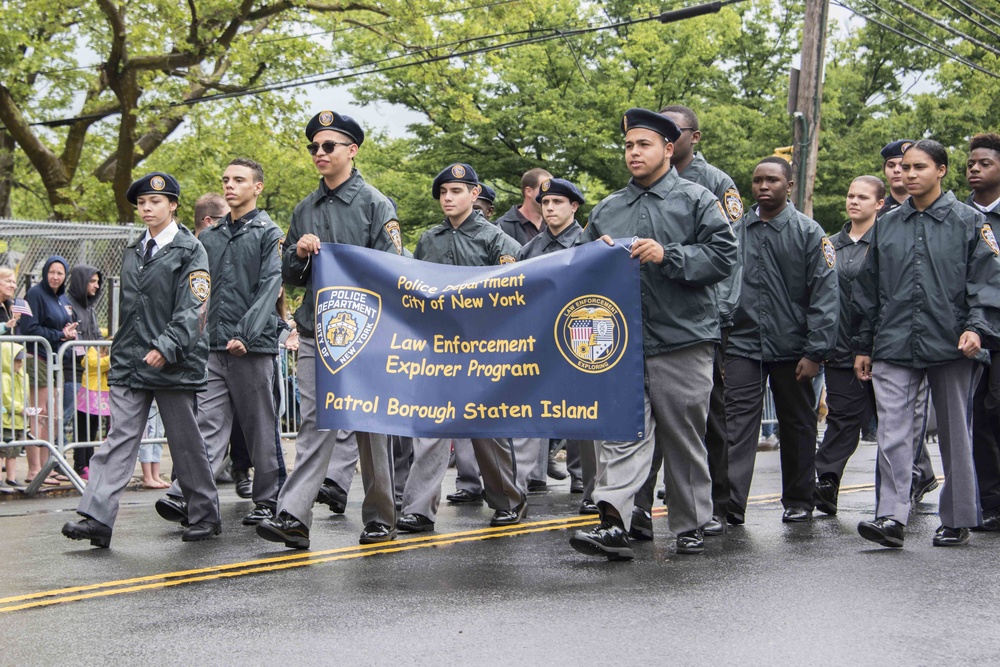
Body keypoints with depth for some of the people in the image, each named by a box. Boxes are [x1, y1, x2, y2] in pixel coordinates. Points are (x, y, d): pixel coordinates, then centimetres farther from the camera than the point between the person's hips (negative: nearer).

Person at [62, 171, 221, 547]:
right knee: (119, 439, -3)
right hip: (130, 363, 5)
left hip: (174, 364, -5)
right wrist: (120, 354, 16)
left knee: (186, 443, 4)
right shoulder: (133, 252, 16)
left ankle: (205, 515, 18)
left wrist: (166, 348, -23)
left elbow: (192, 309, -13)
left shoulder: (190, 251, -3)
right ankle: (97, 518, -9)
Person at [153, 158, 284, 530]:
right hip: (212, 348, 4)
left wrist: (245, 334, -20)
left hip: (253, 347, -4)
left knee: (261, 428, 4)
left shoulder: (268, 234, 1)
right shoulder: (209, 237, 17)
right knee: (209, 425, -5)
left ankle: (267, 501, 12)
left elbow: (269, 287, -9)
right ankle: (185, 496, -15)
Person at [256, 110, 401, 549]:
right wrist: (299, 252, -3)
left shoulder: (375, 204, -2)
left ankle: (380, 518, 15)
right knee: (313, 423, -5)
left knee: (370, 425, 5)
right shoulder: (305, 211, 15)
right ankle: (293, 517, -12)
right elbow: (289, 277, 18)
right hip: (314, 334, 4)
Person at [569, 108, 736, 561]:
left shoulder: (696, 200, 5)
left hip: (683, 340, -3)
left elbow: (723, 256, -5)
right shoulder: (606, 210, 18)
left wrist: (668, 256, -16)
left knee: (684, 438, 6)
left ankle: (690, 527, 17)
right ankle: (613, 522, -18)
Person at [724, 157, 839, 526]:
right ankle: (731, 502, -12)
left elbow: (825, 294, -6)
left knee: (797, 426, 10)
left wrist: (815, 351, -13)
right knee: (738, 423, -8)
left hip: (792, 347, -1)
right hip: (743, 345, 1)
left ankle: (798, 502, 23)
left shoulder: (809, 232, -2)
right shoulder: (736, 231, 6)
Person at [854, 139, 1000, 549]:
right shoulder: (886, 226, 14)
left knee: (955, 436, 7)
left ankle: (957, 520, 16)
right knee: (892, 434, -9)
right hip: (894, 347, 2)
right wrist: (864, 345, 15)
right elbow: (868, 290, 18)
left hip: (951, 347, -2)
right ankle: (891, 517, -12)